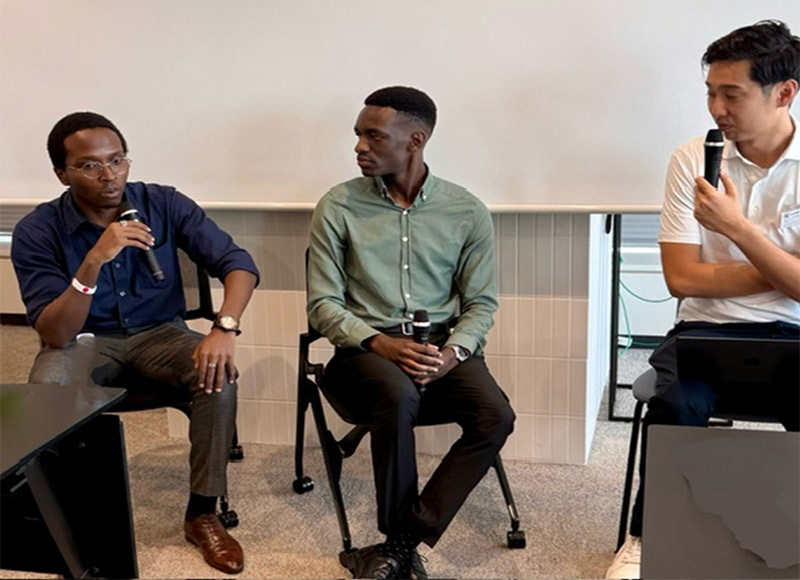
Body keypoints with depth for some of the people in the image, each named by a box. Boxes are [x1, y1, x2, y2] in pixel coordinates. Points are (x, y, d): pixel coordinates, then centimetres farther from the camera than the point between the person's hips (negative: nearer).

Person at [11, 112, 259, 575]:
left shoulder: (164, 203, -12)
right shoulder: (37, 231, -15)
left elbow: (238, 263, -14)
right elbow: (55, 336, -22)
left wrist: (225, 328, -33)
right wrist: (93, 262, -36)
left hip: (160, 333, 1)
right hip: (84, 341, -1)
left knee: (219, 374, -29)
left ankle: (203, 513, -12)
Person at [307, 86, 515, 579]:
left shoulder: (467, 211, 4)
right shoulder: (338, 207, 1)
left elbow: (482, 303, 6)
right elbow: (323, 304, -1)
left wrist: (453, 351, -15)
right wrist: (379, 342, -18)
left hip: (443, 344, 2)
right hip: (366, 347, -2)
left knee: (496, 416, -26)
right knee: (399, 397, -35)